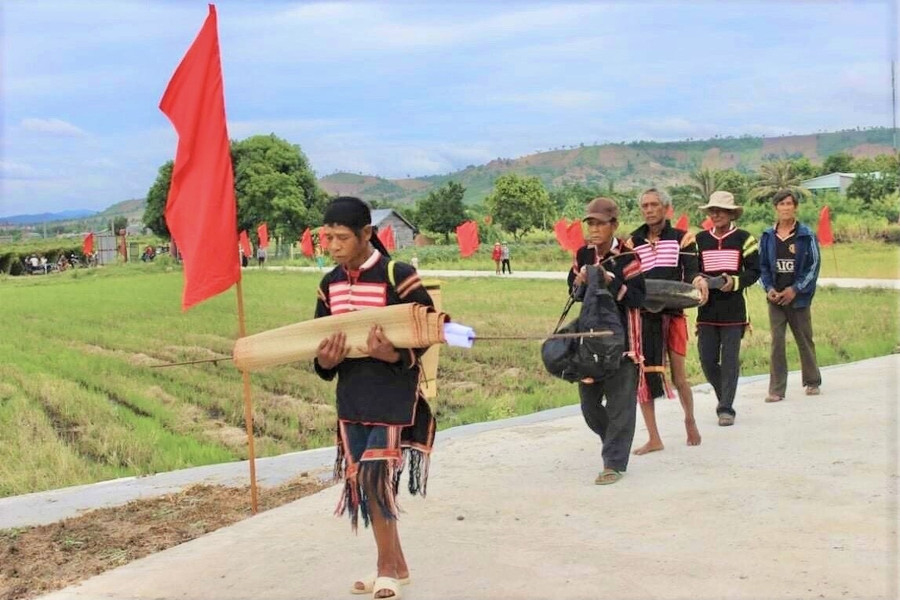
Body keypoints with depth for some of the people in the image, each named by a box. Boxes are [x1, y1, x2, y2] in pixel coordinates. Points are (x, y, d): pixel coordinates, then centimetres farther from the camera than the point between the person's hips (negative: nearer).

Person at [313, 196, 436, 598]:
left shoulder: (397, 275, -14)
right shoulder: (330, 284, 6)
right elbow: (318, 339, 12)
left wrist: (395, 356, -28)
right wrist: (325, 362, -12)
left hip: (393, 395, -6)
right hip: (351, 397, 6)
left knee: (377, 478, -6)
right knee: (360, 480, 10)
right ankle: (395, 565, 26)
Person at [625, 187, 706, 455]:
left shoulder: (682, 238, 4)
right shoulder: (632, 241, 11)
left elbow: (691, 270, -5)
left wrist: (698, 281, -29)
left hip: (673, 313, -2)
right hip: (642, 314, 2)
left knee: (679, 377, 2)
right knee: (641, 375, 0)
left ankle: (690, 420, 32)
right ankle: (653, 438, 10)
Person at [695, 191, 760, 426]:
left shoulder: (743, 238, 1)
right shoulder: (700, 239, 9)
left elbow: (754, 270, 0)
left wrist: (735, 281, -17)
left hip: (733, 309, -3)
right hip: (707, 309, 3)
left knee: (730, 360, -2)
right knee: (707, 359, 3)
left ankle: (726, 408, 5)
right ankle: (724, 397, 26)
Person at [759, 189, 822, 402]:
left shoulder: (806, 236, -3)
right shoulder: (767, 237, 4)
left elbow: (814, 266, -3)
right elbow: (762, 265, 9)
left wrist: (795, 289, -11)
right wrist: (769, 288, -6)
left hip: (798, 297, -1)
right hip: (775, 297, 1)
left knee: (805, 340, 10)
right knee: (776, 342, -2)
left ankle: (813, 382, 27)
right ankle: (776, 390, 0)